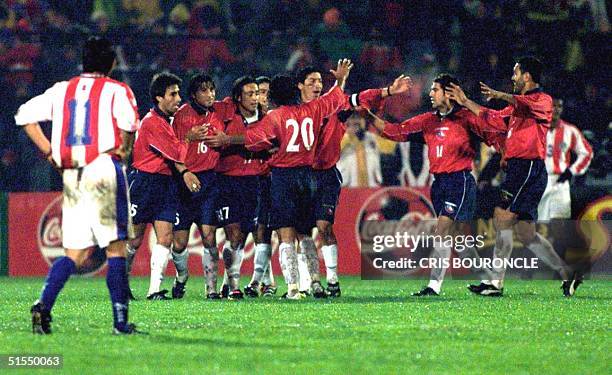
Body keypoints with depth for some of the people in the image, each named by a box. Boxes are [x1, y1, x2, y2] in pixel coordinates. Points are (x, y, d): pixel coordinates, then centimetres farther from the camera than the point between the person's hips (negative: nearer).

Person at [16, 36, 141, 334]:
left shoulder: (62, 90, 15)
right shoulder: (116, 90, 0)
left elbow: (24, 115, 13)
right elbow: (128, 122, -20)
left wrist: (50, 152, 14)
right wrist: (124, 151, -2)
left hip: (71, 175, 5)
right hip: (104, 169, -5)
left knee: (75, 252, 9)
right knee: (116, 248, 1)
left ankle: (43, 304, -10)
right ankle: (120, 321, -1)